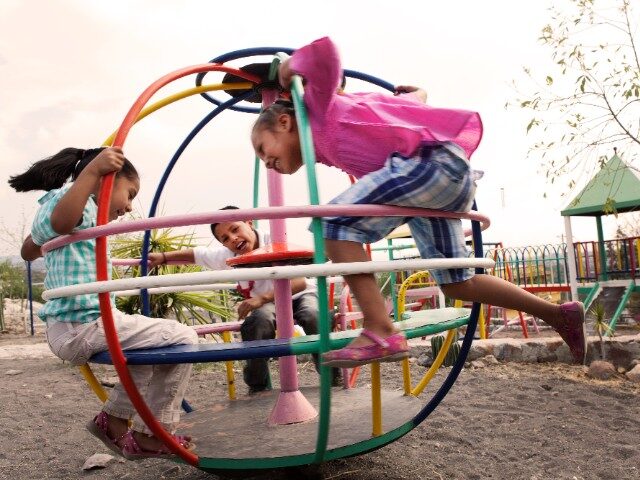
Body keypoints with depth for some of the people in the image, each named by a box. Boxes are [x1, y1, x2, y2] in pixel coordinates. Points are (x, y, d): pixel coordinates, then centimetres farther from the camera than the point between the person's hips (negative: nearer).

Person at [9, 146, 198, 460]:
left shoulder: (80, 209, 22)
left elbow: (28, 251, 36)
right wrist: (92, 170, -39)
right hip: (83, 325, -11)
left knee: (151, 339, 27)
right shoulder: (75, 200, -8)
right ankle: (150, 437, 0)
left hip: (64, 328, 11)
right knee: (183, 339, -10)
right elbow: (61, 222, -35)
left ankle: (113, 419, 25)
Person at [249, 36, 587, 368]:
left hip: (436, 160, -10)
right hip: (447, 176, 10)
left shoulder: (318, 110, 4)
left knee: (337, 222, -18)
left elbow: (324, 51, -16)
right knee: (455, 283, 17)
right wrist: (416, 94, 51)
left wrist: (292, 65, 2)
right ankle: (559, 315, 28)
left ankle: (379, 334, -20)